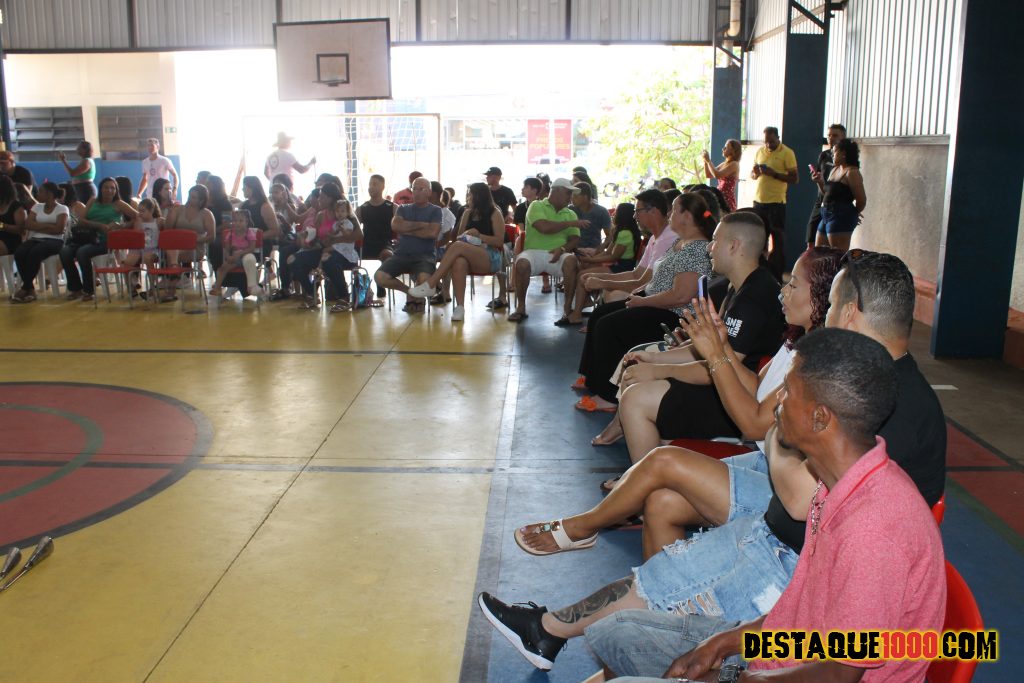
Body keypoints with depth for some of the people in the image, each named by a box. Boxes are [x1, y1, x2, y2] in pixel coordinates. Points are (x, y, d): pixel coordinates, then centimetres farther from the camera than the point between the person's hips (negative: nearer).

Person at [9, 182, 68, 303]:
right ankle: (30, 289, -23)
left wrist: (38, 226, -1)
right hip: (35, 239, 5)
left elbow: (59, 229, -10)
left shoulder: (62, 208, 4)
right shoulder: (37, 207, 20)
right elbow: (28, 224, 6)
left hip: (54, 241, -5)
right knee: (19, 253, -28)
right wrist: (48, 226, -5)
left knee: (34, 253, -36)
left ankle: (25, 287, -23)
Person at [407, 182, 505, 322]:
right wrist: (465, 237, -5)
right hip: (469, 258, 4)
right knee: (459, 262, -36)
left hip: (491, 258, -4)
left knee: (458, 246, -33)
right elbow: (459, 236, 18)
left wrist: (479, 236, -16)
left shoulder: (494, 213, 2)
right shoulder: (467, 213, 18)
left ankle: (430, 285, -35)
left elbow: (500, 241, -4)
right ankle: (459, 307, -41)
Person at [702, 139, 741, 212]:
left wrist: (708, 160, -12)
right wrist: (705, 161, 8)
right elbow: (708, 175, 19)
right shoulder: (724, 164, 16)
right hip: (720, 199, 8)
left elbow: (717, 175, -21)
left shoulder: (734, 164, -10)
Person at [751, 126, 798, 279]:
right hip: (758, 200, 6)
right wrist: (755, 173, -4)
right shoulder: (760, 151, 12)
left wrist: (774, 173, -19)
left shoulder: (787, 153, -5)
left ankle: (776, 276, 4)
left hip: (776, 202, -6)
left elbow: (794, 179, -9)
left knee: (777, 239, -1)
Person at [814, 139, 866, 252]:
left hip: (841, 218, -10)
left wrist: (853, 214, 3)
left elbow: (861, 200, -14)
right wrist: (820, 182, 7)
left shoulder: (852, 172, -12)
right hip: (827, 216, 10)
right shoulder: (834, 170, 16)